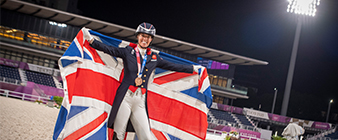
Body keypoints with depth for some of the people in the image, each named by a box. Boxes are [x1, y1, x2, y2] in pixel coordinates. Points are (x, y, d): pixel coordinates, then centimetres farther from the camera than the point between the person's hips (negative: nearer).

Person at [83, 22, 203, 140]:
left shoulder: (154, 58, 16)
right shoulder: (128, 52, 7)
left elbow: (172, 66, 23)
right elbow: (108, 49, -1)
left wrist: (193, 68, 27)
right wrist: (91, 40, -13)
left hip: (140, 101, 3)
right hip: (125, 97, -3)